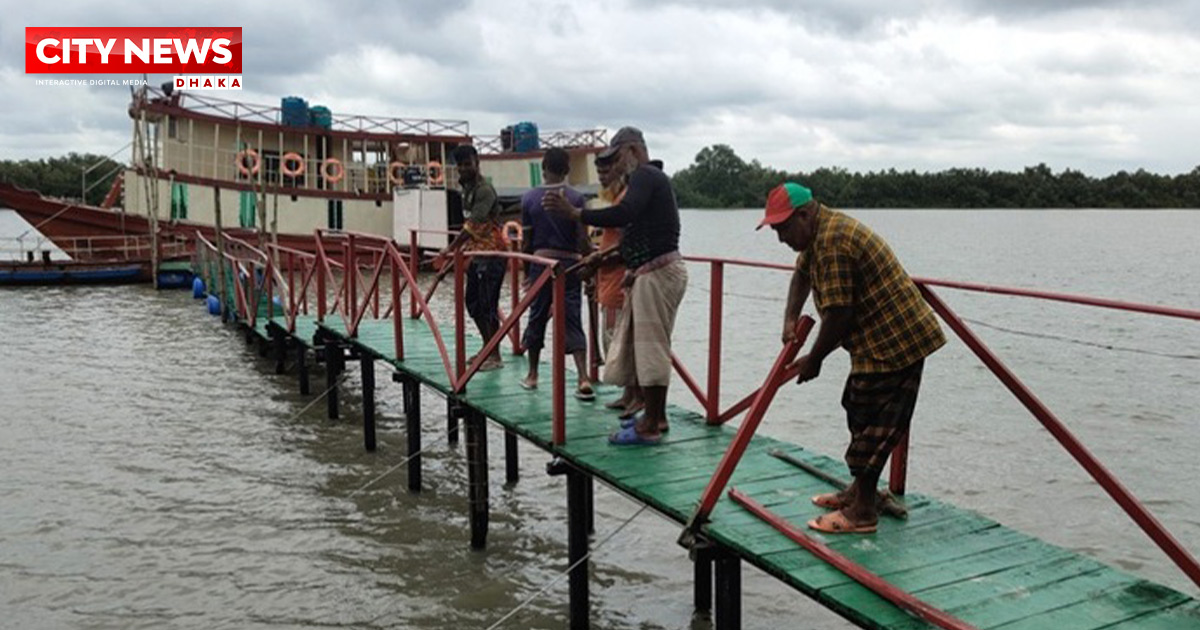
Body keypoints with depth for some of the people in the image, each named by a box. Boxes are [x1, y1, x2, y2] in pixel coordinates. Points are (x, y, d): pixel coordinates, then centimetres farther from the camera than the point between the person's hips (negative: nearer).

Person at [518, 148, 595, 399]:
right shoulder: (575, 198, -5)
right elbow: (582, 240, -8)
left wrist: (527, 271, 13)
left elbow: (527, 241, 3)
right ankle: (583, 378, -11)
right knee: (572, 320, 0)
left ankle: (532, 375, 25)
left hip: (540, 263, 1)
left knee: (537, 317, 14)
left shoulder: (529, 198, -1)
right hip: (569, 265, -1)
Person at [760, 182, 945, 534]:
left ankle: (862, 512, 4)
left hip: (893, 342, -11)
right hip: (887, 338, 11)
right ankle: (860, 491, 31)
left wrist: (814, 359, -10)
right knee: (859, 411, 19)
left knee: (872, 424, -5)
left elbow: (839, 315, -24)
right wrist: (790, 318, 8)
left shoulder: (832, 243, -24)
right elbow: (802, 273, 25)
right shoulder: (821, 232, 11)